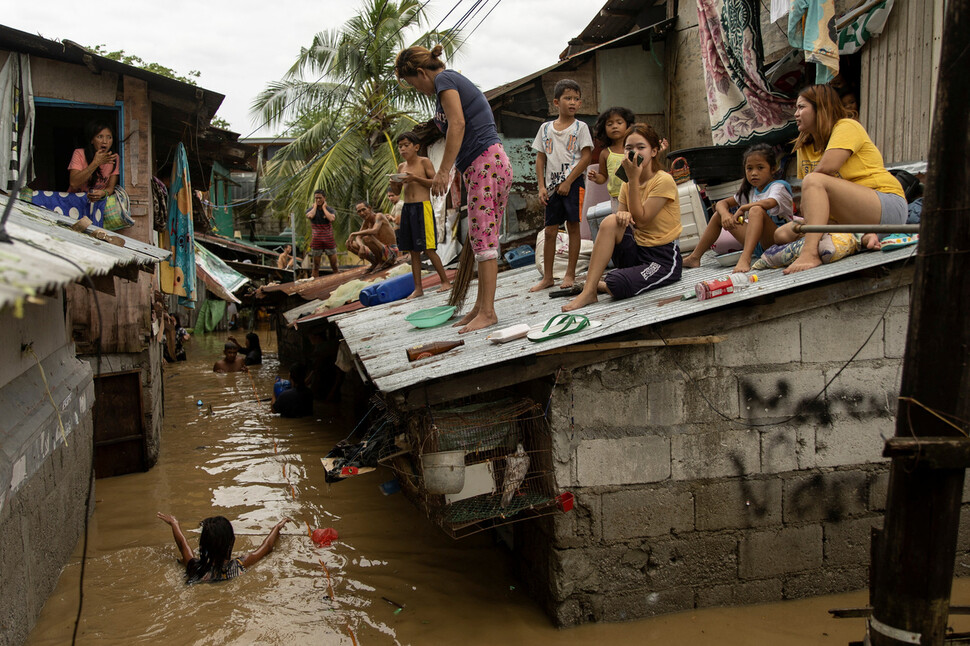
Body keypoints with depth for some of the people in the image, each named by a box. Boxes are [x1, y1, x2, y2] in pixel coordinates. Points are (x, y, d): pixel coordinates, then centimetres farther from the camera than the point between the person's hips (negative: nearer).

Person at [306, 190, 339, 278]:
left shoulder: (330, 210, 2)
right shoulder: (311, 210, 2)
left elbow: (331, 218, -21)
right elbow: (310, 216, -23)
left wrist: (324, 208, -10)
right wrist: (315, 206, -7)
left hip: (329, 240, 0)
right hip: (316, 240, 0)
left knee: (335, 266, 2)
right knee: (316, 267, 5)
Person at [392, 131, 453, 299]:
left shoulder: (424, 162, -1)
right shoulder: (401, 167, 15)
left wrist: (416, 178, -16)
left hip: (423, 207, -6)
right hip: (407, 208, 6)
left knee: (428, 249, -9)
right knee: (413, 250, 6)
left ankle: (445, 281, 4)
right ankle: (418, 288, 9)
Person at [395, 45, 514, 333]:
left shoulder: (444, 79, -4)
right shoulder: (456, 81, 25)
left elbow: (457, 123, -19)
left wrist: (443, 171, -21)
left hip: (486, 163, -10)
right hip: (485, 166, 10)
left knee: (483, 239, -11)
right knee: (482, 239, 9)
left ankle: (487, 311, -10)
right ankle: (481, 307, 12)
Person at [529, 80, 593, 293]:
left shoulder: (580, 127, 0)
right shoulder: (545, 128, 10)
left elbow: (586, 157, -7)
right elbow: (540, 159, 10)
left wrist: (568, 182, -12)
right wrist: (541, 187, 1)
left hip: (574, 182, -3)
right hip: (552, 185, 3)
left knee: (572, 227, 0)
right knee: (550, 231, 4)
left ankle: (570, 274, 7)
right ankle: (547, 277, 12)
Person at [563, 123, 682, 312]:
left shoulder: (664, 180, -12)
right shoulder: (628, 184, 9)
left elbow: (641, 218, -17)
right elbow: (627, 220, 7)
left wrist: (633, 178, -17)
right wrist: (623, 216, -18)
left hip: (664, 258, -6)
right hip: (636, 251, 6)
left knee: (617, 285, -33)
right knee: (610, 221, -24)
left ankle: (601, 285, 4)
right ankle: (588, 290, -24)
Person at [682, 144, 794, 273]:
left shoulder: (778, 186, -8)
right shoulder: (749, 191, 15)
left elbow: (769, 203, -32)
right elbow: (722, 203, 14)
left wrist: (743, 208, -18)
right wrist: (725, 214, -10)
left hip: (777, 242, -7)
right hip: (758, 245, 7)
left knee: (756, 210, -33)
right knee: (719, 215, 9)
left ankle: (745, 258, -49)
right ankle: (694, 258, 10)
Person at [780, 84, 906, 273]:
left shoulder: (847, 127, -4)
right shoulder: (803, 148, 18)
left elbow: (826, 168, -19)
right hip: (845, 219, 9)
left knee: (814, 181, -29)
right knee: (782, 234, -4)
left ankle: (810, 253, -46)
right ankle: (860, 237, -18)